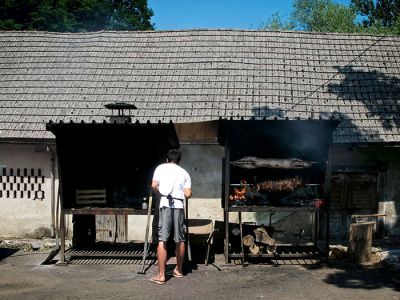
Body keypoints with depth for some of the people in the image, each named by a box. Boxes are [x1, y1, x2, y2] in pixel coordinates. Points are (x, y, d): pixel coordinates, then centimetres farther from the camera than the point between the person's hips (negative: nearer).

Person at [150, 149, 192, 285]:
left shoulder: (161, 168, 12)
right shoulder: (184, 173, 16)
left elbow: (154, 186, -1)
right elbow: (188, 194, 7)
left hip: (165, 204, -2)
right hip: (179, 205, 2)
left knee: (162, 240, -5)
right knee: (180, 240, 14)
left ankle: (161, 275, -7)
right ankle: (179, 270, 27)